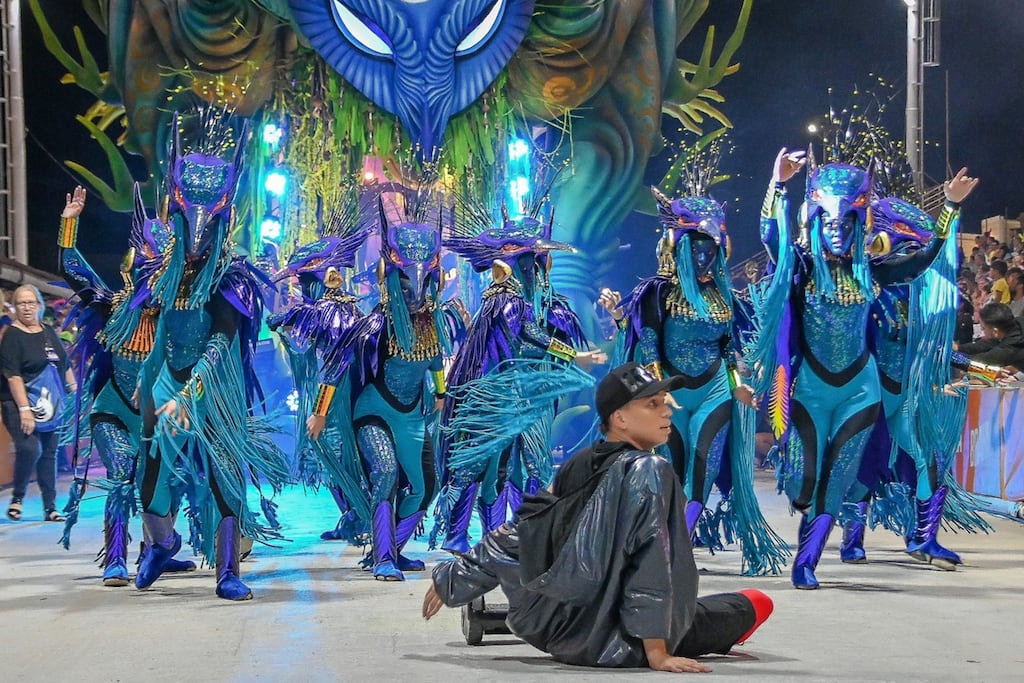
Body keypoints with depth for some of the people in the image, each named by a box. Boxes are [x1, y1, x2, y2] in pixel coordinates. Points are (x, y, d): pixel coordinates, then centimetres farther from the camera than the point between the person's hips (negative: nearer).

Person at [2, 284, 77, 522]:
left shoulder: (49, 332, 10)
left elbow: (65, 364, 19)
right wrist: (24, 409, -23)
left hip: (50, 405, 6)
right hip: (20, 404, -6)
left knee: (49, 453, 8)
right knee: (29, 448, -22)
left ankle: (50, 508, 15)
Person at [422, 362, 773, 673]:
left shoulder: (578, 465, 3)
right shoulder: (650, 471, -16)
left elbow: (515, 533, 9)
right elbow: (651, 562, -21)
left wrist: (449, 580, 20)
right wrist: (658, 653, -18)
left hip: (542, 628, 7)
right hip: (609, 646, -6)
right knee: (755, 603, 3)